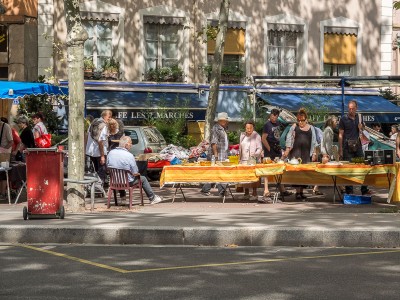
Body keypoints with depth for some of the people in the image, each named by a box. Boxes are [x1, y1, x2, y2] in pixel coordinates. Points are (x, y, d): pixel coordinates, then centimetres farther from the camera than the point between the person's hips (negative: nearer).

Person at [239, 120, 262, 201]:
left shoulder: (256, 136, -3)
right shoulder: (242, 135, 12)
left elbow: (260, 148, -6)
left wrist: (255, 154, -23)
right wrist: (239, 157, 18)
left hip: (253, 160, -5)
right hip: (244, 159, 5)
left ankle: (255, 194, -4)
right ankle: (246, 193, 13)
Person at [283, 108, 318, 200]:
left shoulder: (311, 128, 12)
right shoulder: (294, 127, 7)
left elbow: (314, 142, 13)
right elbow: (289, 139, 5)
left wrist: (314, 153, 6)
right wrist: (287, 150, -6)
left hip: (306, 153, 2)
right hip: (296, 152, -2)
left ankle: (301, 191, 9)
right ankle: (297, 192, -8)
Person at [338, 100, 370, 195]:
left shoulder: (359, 117, 11)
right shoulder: (344, 119, 0)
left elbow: (362, 132, 15)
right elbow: (340, 135, -1)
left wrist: (360, 123, -6)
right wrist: (340, 149, -6)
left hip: (357, 146, 4)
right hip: (347, 147, -4)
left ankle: (364, 189, 3)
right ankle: (349, 191, 4)